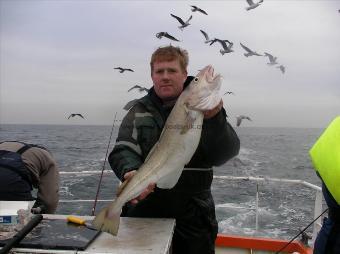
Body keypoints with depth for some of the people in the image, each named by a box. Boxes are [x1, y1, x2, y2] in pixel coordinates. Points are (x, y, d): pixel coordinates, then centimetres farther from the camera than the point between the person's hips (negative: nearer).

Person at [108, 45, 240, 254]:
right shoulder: (140, 111, 3)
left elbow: (223, 154, -14)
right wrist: (130, 172, -31)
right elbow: (123, 150, -9)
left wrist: (214, 118, -31)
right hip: (144, 211, 1)